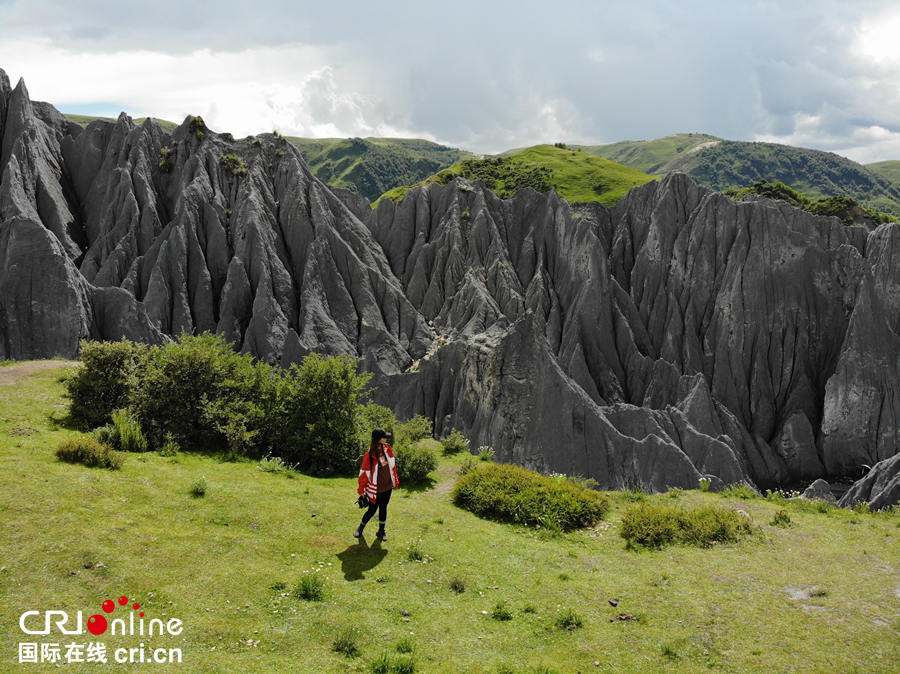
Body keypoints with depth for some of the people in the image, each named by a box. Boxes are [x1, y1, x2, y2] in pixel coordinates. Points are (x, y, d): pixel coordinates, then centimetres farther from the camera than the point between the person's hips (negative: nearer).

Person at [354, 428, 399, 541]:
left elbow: (392, 465, 10)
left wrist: (395, 480, 15)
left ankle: (381, 531, 29)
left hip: (387, 486, 5)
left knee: (383, 508, 15)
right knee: (372, 510, 7)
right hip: (376, 488, -5)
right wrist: (361, 488, -6)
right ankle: (361, 527, 32)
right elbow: (364, 471, -12)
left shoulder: (388, 449, -3)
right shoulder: (369, 455, -21)